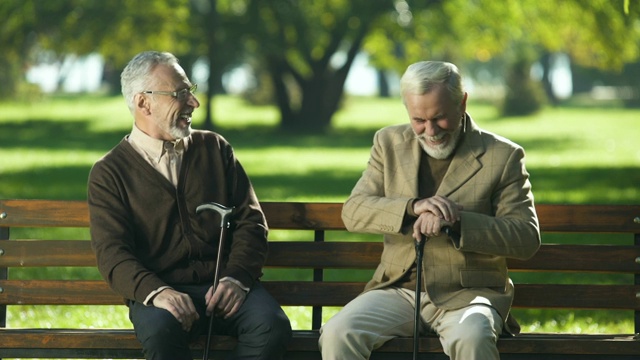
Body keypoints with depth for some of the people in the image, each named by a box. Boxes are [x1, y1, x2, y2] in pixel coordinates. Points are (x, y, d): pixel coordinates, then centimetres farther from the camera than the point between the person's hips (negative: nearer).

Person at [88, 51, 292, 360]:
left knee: (271, 326, -30)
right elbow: (112, 253, -5)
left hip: (225, 285, 3)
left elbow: (250, 221, 12)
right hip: (160, 291, -2)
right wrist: (156, 292, -25)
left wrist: (237, 278, -9)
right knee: (159, 330, -38)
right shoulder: (108, 172, 7)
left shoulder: (214, 149, 18)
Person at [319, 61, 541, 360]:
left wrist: (456, 222, -22)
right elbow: (353, 212, 0)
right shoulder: (389, 143, 10)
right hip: (398, 290, 3)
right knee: (337, 334, -26)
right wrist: (413, 207, -20)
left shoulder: (502, 156, 0)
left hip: (467, 295, -3)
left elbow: (527, 237, -6)